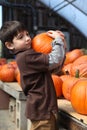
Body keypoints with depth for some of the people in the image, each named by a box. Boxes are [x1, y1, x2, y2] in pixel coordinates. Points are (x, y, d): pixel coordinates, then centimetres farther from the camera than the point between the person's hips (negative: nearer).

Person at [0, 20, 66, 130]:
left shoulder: (23, 56, 11)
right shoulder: (27, 56, -19)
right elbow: (55, 60, -25)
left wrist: (59, 42, 1)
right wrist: (58, 39, -10)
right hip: (42, 109, -10)